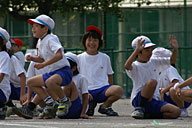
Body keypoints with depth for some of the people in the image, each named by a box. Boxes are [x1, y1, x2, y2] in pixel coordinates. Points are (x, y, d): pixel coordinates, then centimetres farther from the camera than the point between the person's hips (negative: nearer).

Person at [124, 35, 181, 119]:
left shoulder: (154, 63, 19)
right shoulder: (135, 66, -3)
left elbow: (171, 61, 20)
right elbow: (127, 66, -27)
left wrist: (175, 49, 0)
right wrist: (136, 50, -36)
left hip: (154, 100, 7)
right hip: (138, 99, -7)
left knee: (176, 112, -15)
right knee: (152, 81, -35)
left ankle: (146, 115, -2)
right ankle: (140, 109, -20)